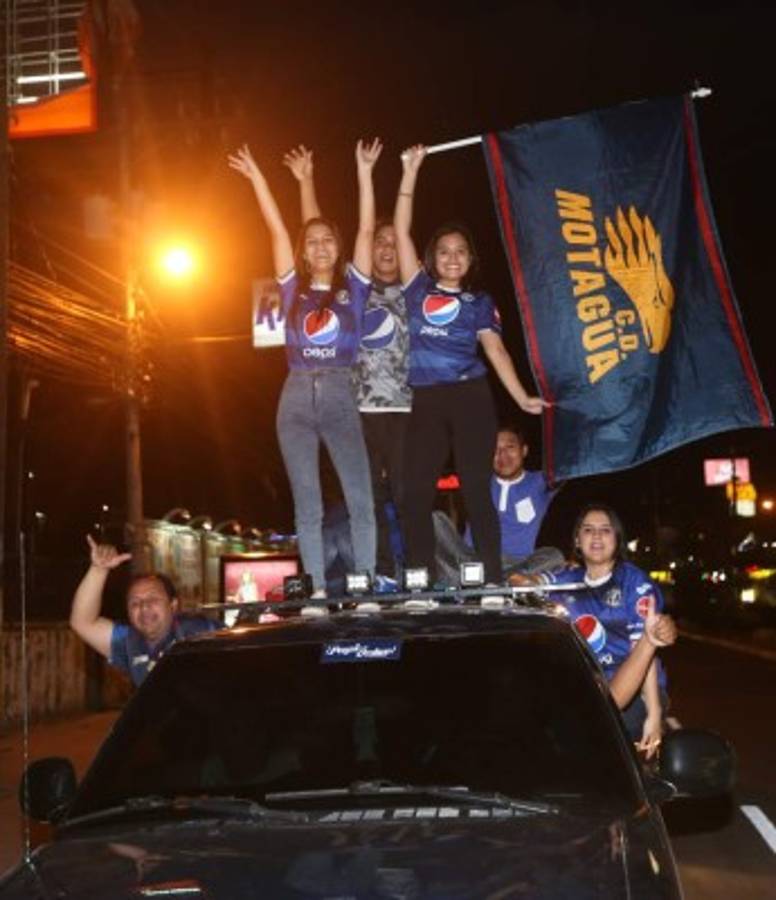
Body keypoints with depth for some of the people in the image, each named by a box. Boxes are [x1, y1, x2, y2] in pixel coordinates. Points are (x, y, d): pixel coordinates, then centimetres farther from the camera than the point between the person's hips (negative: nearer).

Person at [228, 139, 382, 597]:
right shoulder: (294, 289, 9)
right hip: (296, 398, 2)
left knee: (361, 499, -6)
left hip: (341, 396, -1)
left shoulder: (352, 286, 6)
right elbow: (277, 229, 7)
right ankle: (318, 589, 9)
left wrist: (365, 172, -3)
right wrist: (257, 177, 8)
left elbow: (367, 229, 0)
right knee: (307, 505, 4)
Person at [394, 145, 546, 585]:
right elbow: (402, 231, 9)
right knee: (416, 491, -1)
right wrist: (411, 171, 8)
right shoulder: (418, 290, 11)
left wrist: (521, 396, -13)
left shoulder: (479, 302, 10)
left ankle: (493, 577, 1)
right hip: (426, 402, 2)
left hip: (471, 398, -1)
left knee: (476, 488, -1)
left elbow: (495, 349, 0)